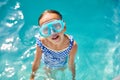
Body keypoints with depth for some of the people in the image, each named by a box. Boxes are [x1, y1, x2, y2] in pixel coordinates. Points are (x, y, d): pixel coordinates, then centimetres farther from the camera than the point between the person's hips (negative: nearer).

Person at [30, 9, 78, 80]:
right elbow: (36, 63, -20)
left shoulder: (72, 45, -40)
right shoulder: (41, 43, -40)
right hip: (48, 66, 0)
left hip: (62, 66, 1)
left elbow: (71, 64, -19)